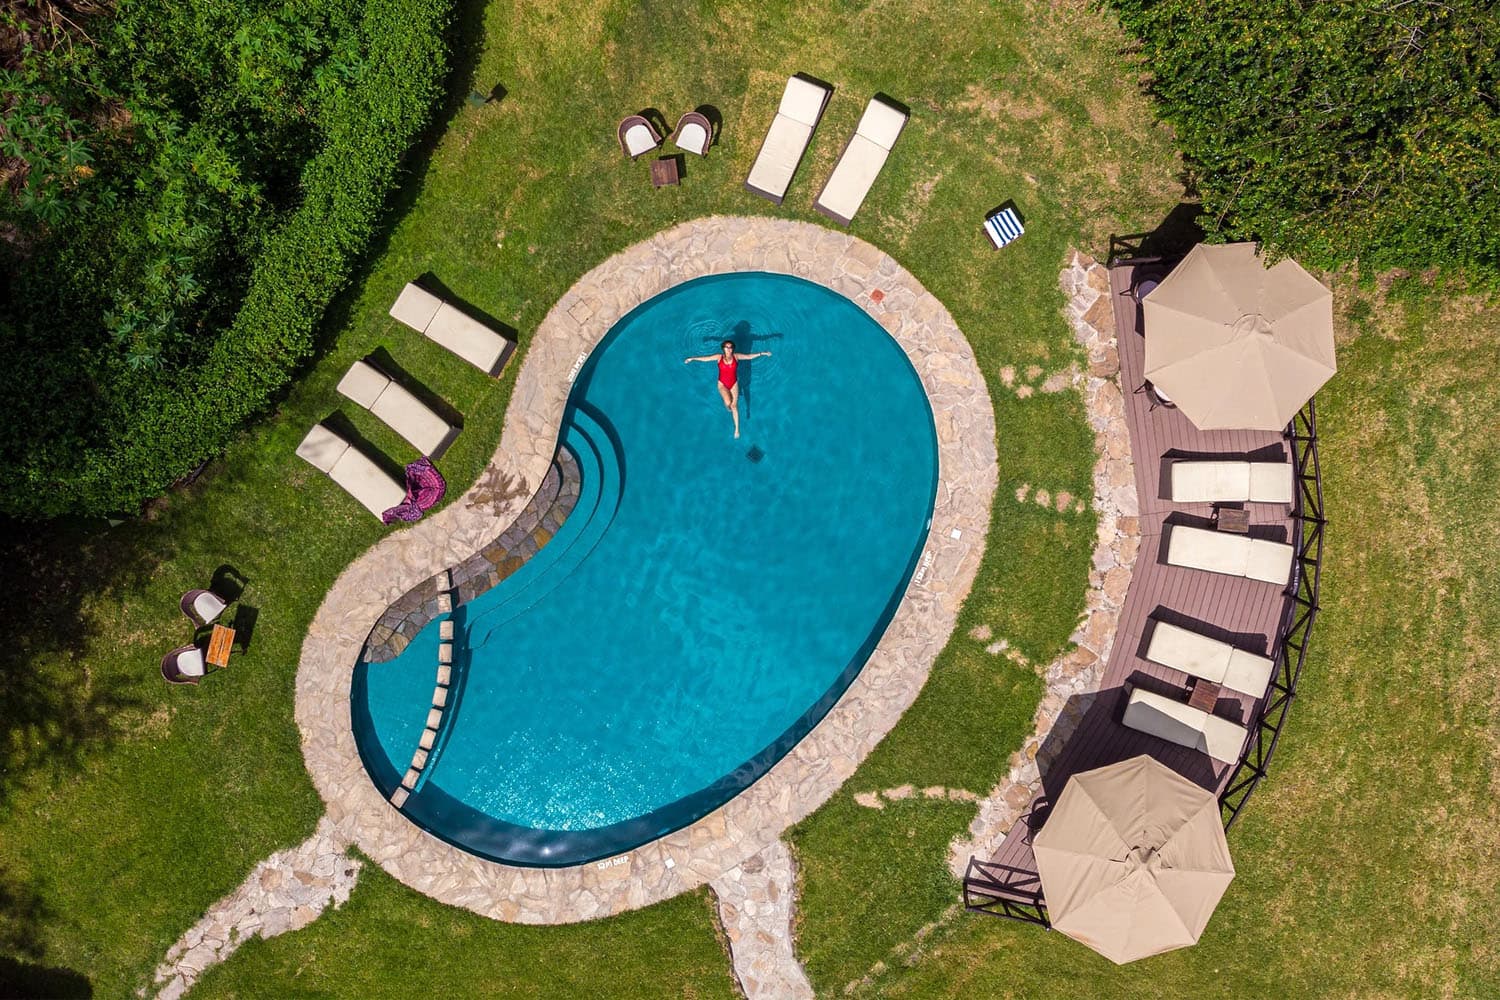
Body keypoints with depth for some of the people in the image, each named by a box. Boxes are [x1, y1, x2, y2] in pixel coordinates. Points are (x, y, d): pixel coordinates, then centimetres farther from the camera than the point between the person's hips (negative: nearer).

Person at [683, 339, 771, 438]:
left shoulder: (736, 356, -10)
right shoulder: (719, 357, -12)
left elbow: (749, 356, -4)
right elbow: (705, 358, -5)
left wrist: (761, 353, -9)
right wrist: (692, 359, -5)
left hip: (734, 384, 1)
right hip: (722, 384, -1)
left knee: (734, 406, 1)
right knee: (728, 402, -23)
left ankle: (737, 428, 11)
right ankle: (727, 405, 18)